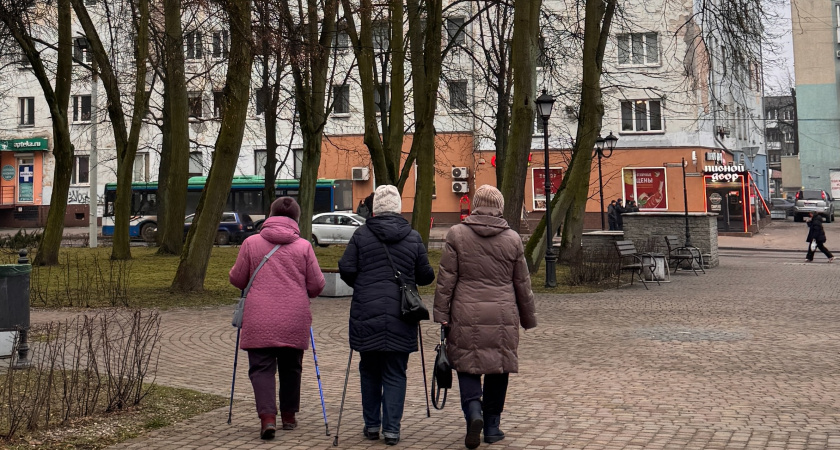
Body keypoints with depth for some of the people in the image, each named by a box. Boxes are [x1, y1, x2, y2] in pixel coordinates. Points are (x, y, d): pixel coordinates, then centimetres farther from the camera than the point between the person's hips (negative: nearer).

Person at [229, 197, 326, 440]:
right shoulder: (304, 246, 0)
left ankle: (267, 416, -14)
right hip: (294, 321, 1)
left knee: (261, 368, 3)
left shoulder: (251, 243, 0)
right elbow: (316, 285, 2)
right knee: (291, 368, 16)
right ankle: (289, 415, 27)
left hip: (259, 322, -1)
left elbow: (237, 279, 5)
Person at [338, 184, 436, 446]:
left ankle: (372, 425, 21)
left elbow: (346, 269, -4)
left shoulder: (362, 234, -1)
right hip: (401, 316, 0)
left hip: (366, 314, 0)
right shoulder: (413, 238, 2)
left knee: (369, 370, 15)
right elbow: (426, 277, 3)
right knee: (395, 374, 6)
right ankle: (391, 429, 5)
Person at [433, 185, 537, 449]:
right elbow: (522, 284, 8)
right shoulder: (512, 239, 3)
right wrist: (528, 317, 18)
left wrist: (441, 314, 1)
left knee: (467, 366, 7)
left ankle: (473, 411, -17)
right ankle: (492, 427, 18)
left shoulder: (457, 235, -1)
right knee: (498, 368, 11)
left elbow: (446, 279, -3)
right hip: (503, 316, 2)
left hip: (467, 314, -1)